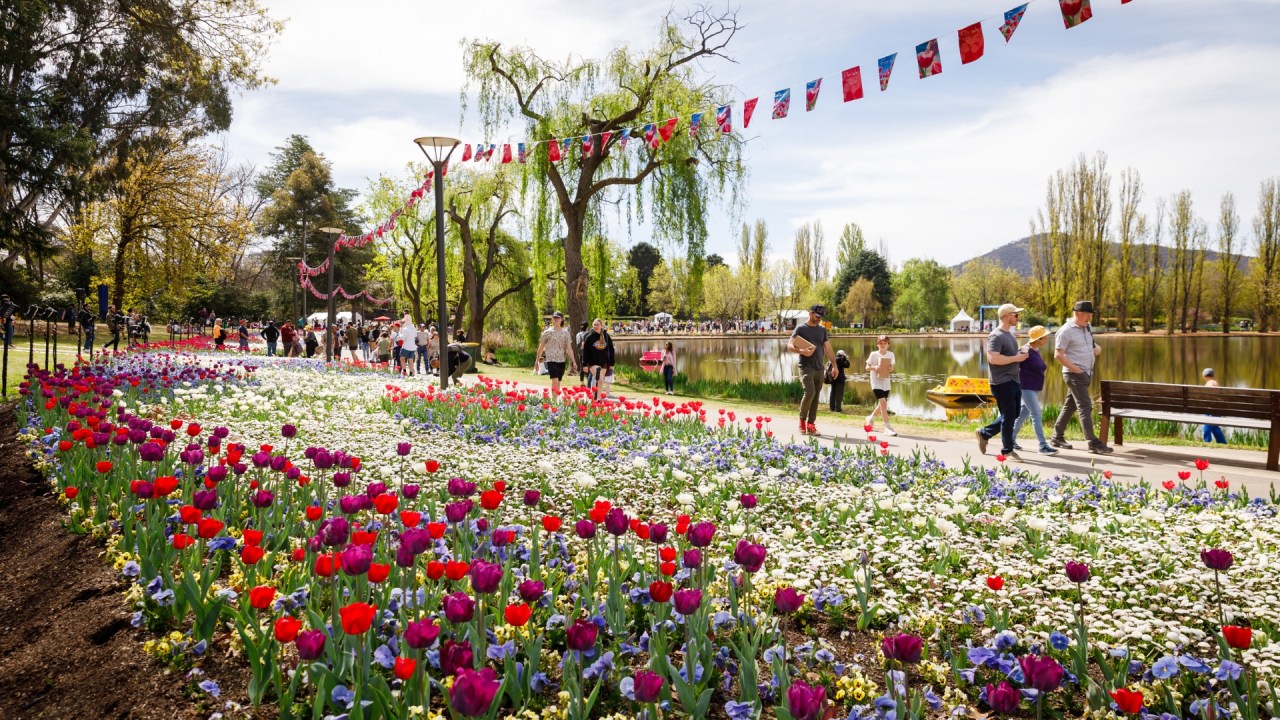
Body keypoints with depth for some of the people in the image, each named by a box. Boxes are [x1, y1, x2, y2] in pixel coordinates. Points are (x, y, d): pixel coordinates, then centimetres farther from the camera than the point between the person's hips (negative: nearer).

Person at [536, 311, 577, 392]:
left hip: (561, 360, 3)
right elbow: (541, 347, 7)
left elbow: (569, 348, 5)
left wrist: (573, 361, -3)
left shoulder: (565, 333, 7)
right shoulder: (547, 332, 1)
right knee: (555, 381, -17)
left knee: (558, 383, 8)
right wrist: (537, 361, 8)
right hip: (551, 360, -3)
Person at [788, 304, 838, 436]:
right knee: (810, 392, -20)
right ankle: (802, 420, -2)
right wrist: (801, 351, -23)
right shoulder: (801, 328, 0)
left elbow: (828, 349, 18)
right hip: (806, 367, -5)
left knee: (815, 396, 3)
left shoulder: (822, 330, 15)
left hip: (819, 369, 5)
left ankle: (810, 425, 9)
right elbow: (789, 345, -7)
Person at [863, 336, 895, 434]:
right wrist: (874, 367, -22)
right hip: (876, 382, -5)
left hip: (886, 382, 5)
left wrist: (891, 369, -10)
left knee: (882, 404, 15)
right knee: (883, 403, -16)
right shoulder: (873, 354, -8)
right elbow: (867, 367, -3)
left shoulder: (891, 354, 3)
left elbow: (891, 367, 13)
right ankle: (887, 428, -15)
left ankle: (870, 418, 42)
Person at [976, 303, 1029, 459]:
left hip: (1013, 381, 10)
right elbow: (993, 358, -27)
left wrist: (1020, 352, 8)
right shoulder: (996, 336, -16)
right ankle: (1007, 450, 8)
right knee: (1009, 416, -3)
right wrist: (1016, 358, -20)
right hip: (1002, 382, -10)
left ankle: (984, 433, 25)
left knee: (1014, 414, 14)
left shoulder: (1009, 334, 16)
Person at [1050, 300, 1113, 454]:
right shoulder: (1066, 331, -13)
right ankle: (1093, 443, -16)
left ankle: (1057, 437, 22)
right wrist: (1076, 369, -18)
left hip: (1086, 373, 8)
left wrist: (1097, 348, 4)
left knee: (1070, 406, 13)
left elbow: (1092, 344, 29)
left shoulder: (1087, 327, 12)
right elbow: (1058, 355, -16)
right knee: (1085, 407, -13)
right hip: (1075, 375, -8)